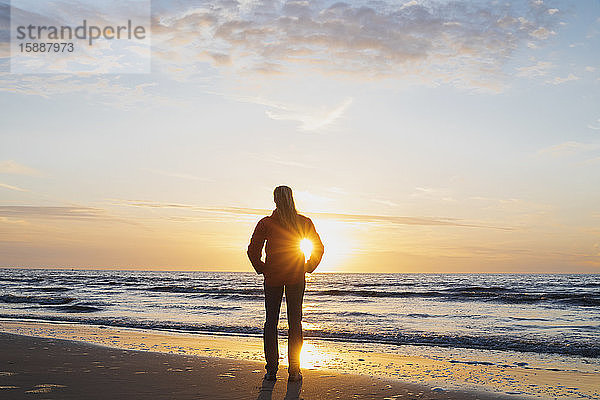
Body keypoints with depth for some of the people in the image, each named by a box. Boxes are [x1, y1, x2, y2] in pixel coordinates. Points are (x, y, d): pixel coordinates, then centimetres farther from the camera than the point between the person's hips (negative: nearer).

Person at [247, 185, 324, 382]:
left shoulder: (265, 223, -5)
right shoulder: (304, 222, 0)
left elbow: (253, 250, -7)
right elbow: (319, 248, 3)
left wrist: (261, 269, 6)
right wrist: (308, 267, 11)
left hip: (272, 277, -1)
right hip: (296, 278, 1)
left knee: (271, 322, 7)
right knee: (295, 322, 5)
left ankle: (271, 370, 5)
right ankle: (294, 370, 4)